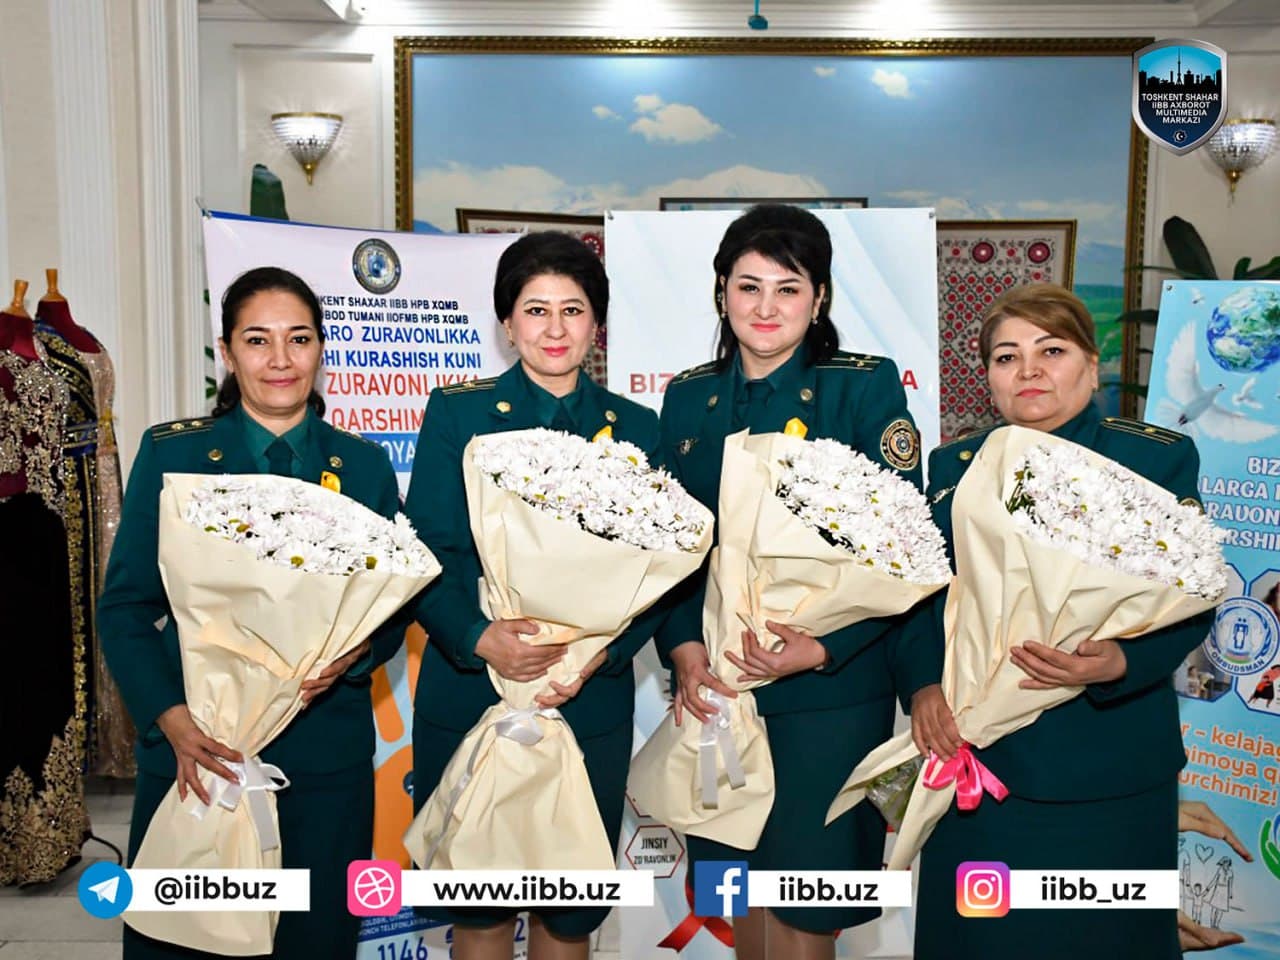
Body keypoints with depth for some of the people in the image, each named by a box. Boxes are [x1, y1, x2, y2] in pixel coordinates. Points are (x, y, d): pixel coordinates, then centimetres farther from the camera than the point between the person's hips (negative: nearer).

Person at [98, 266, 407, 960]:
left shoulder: (363, 466, 4)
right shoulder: (172, 454, 0)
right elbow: (124, 605, 0)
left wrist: (352, 653, -15)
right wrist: (170, 716, -13)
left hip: (326, 752, 1)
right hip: (193, 746, 0)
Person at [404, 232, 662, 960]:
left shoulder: (635, 427, 6)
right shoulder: (457, 413, 1)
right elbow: (426, 554, -6)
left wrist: (595, 654, -15)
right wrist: (482, 639, -23)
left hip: (591, 701, 2)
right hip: (470, 692, -1)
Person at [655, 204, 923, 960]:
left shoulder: (865, 387, -7)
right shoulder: (689, 397, 5)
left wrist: (823, 649, -21)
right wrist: (683, 649, -9)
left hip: (831, 689, -4)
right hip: (717, 682, 4)